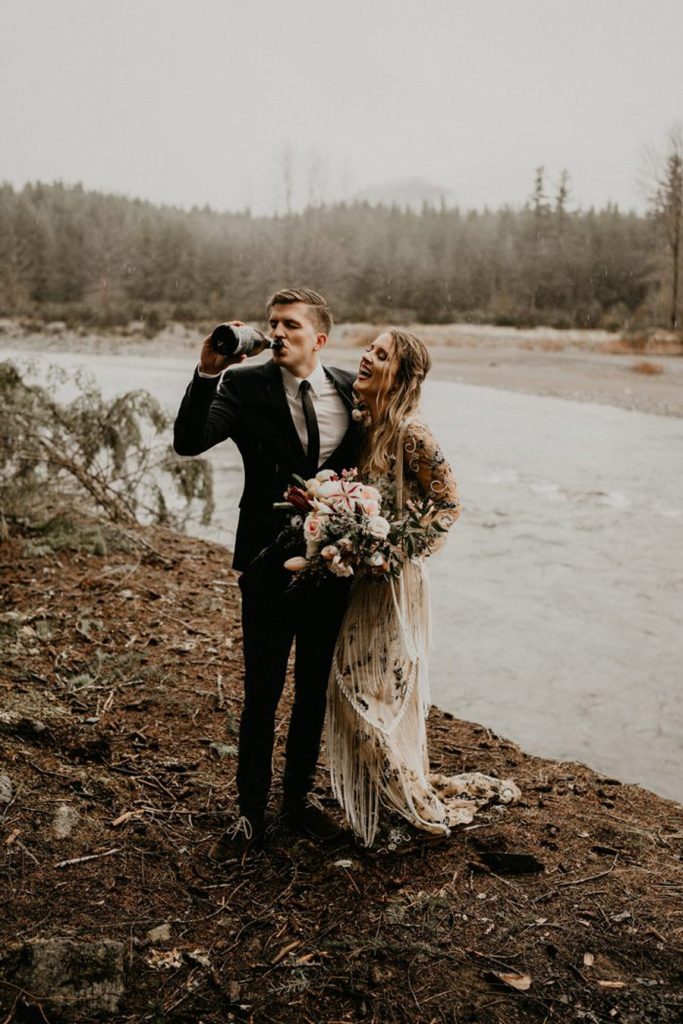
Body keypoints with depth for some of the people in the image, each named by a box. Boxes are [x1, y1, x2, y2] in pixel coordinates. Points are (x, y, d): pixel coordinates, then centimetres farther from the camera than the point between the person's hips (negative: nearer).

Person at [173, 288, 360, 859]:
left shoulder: (350, 389, 2)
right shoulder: (245, 385, -7)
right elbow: (189, 443, -21)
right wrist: (208, 372, -32)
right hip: (269, 562, -3)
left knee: (314, 689, 17)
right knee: (262, 694, 7)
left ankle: (300, 796, 36)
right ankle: (252, 814, 24)